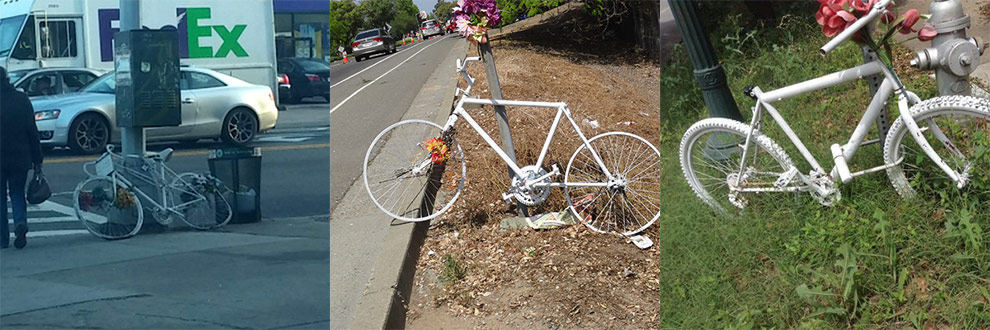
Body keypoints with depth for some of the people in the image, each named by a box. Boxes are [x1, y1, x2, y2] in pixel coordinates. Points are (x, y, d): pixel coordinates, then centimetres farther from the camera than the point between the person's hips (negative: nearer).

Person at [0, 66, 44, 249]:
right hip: (20, 158, 2)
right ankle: (20, 222, -12)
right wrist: (37, 161, 5)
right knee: (17, 193, 14)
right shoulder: (21, 99, 0)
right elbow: (32, 132, 1)